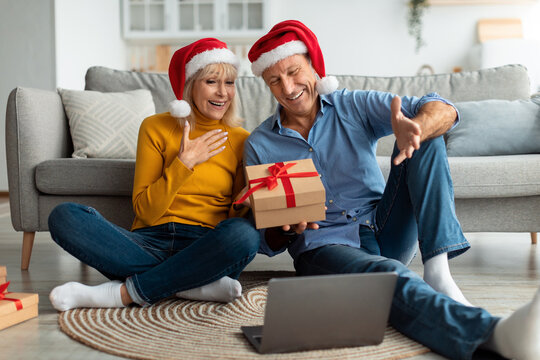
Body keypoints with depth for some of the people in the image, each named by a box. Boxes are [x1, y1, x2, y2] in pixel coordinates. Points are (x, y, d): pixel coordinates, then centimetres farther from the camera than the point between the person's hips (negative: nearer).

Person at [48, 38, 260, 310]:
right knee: (64, 216, -22)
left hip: (205, 250, 0)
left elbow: (242, 215, 7)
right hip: (150, 243, 1)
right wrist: (184, 163, -9)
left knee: (243, 234, -35)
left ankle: (123, 292, -23)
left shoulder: (241, 140, 9)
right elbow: (145, 211, 1)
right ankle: (190, 285, -24)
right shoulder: (156, 128, 7)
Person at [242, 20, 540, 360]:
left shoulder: (354, 107, 3)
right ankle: (495, 333, -63)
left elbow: (443, 110, -11)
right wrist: (287, 227, -21)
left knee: (426, 136, -16)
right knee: (388, 274, -38)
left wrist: (415, 129, -36)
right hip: (323, 246, -2)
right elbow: (266, 241, 5)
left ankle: (437, 270, -30)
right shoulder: (259, 146, 3)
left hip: (386, 231, 3)